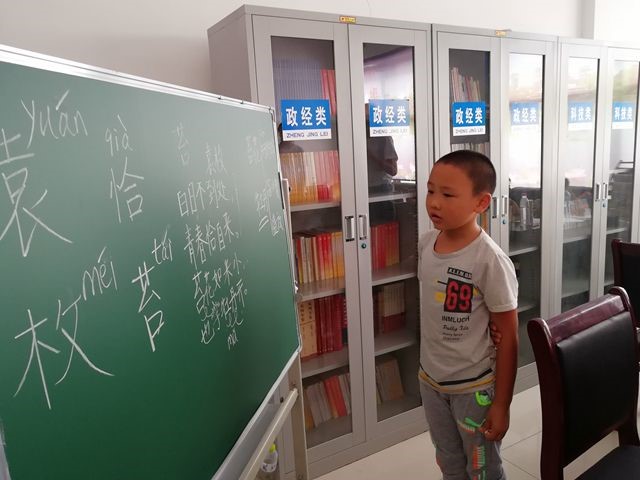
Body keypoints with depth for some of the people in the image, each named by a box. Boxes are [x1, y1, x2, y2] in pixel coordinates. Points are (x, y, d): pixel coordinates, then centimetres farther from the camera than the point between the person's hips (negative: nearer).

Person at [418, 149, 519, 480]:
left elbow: (507, 337, -17)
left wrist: (501, 404, -12)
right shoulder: (425, 244, -6)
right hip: (430, 381, 6)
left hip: (474, 388, -5)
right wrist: (427, 369, 9)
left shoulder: (490, 262, -24)